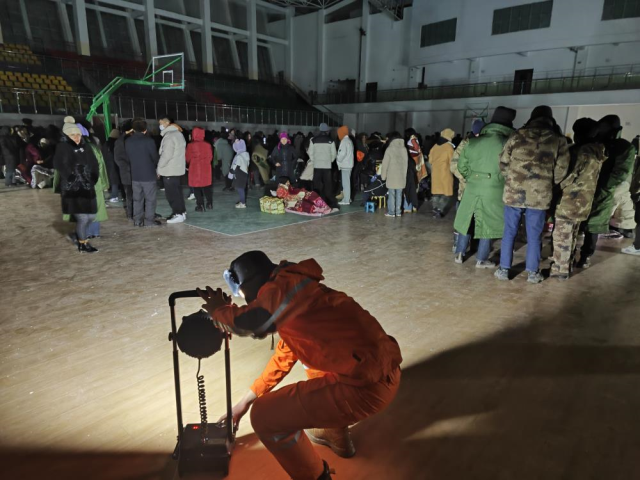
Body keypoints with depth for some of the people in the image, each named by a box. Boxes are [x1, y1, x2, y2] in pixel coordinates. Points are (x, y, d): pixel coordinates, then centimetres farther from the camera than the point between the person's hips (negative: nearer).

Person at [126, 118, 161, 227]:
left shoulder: (128, 142, 1)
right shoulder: (149, 141, -14)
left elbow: (128, 157, 8)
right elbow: (155, 157, -6)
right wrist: (156, 168, 13)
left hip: (135, 175, 5)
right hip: (149, 174, -5)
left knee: (137, 199, 12)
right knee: (150, 199, 4)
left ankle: (137, 220, 16)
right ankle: (149, 220, 5)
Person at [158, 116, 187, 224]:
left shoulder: (169, 136, -17)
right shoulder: (178, 133, 14)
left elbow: (166, 155, -21)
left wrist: (159, 168, -11)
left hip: (169, 170, -10)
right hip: (178, 168, 10)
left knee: (171, 193, -4)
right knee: (177, 192, 14)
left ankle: (178, 214, -2)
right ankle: (182, 212, 19)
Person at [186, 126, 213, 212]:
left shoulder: (190, 146, -13)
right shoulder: (208, 145, -5)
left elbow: (187, 159, -3)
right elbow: (210, 157, 5)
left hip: (195, 169, -3)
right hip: (206, 169, 3)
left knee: (197, 188, 6)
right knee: (207, 187, 15)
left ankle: (200, 206, 6)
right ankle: (209, 204, 17)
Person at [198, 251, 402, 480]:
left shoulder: (283, 287, -11)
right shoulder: (292, 291, 19)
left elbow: (246, 323, -26)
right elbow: (284, 356, 28)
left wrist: (218, 309, -2)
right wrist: (246, 400, 32)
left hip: (366, 386, -10)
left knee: (265, 415, -1)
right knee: (311, 354, 36)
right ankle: (336, 436, 44)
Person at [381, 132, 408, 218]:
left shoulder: (390, 149, -8)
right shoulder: (404, 149, 6)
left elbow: (385, 163, -6)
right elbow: (406, 163, 10)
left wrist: (383, 175, 2)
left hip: (392, 176, -4)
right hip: (401, 176, 4)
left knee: (392, 194, 0)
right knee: (399, 194, 9)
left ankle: (391, 212, 1)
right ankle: (398, 211, 13)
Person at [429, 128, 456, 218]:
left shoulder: (435, 146, 4)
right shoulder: (449, 146, -10)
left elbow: (430, 160, 10)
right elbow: (452, 161, -7)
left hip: (435, 172, 5)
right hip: (445, 173, -5)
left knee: (436, 192, 13)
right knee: (446, 193, 1)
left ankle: (436, 209, 14)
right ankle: (439, 210, -11)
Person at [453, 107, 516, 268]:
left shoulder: (473, 141, 1)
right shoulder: (507, 143, -11)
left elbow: (462, 165, 8)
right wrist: (503, 182, 9)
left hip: (472, 188, 4)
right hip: (494, 190, -3)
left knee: (467, 220, 16)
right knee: (488, 224, 8)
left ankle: (459, 254, 22)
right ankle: (481, 260, 15)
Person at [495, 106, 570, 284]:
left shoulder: (518, 136, 0)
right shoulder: (559, 140, 2)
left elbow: (503, 162, 3)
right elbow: (561, 170, 2)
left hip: (513, 193, 0)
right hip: (540, 196, 0)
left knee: (509, 233, 10)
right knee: (534, 236, 10)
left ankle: (504, 269, 15)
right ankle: (533, 273, 18)